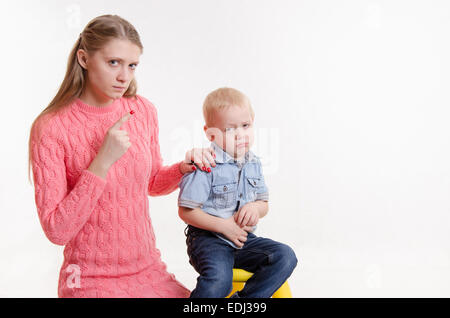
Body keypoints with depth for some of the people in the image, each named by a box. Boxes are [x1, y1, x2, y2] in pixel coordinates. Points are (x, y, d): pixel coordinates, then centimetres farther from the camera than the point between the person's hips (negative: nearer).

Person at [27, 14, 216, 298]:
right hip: (91, 281, -5)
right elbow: (56, 231, -17)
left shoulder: (143, 111, 1)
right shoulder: (51, 127, -14)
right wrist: (102, 163, -24)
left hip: (149, 271, 5)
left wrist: (184, 168, -4)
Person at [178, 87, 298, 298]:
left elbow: (264, 203, 17)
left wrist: (255, 207, -8)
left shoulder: (253, 164, 8)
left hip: (244, 240, 7)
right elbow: (186, 211, -12)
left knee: (286, 257, -13)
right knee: (219, 279, -33)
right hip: (209, 238, -6)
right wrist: (224, 226, -16)